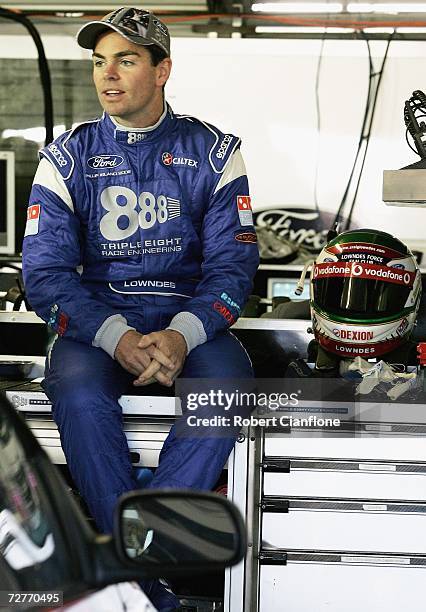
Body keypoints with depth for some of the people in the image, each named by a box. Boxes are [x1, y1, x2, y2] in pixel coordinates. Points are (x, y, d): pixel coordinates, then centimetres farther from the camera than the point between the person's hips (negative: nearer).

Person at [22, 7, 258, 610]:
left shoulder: (212, 152, 4)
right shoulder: (68, 157, 4)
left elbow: (233, 262, -2)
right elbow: (46, 273, -3)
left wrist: (182, 334, -23)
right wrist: (117, 338, -21)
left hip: (190, 317, 0)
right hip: (97, 317, 0)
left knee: (228, 383, -32)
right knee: (77, 391, -33)